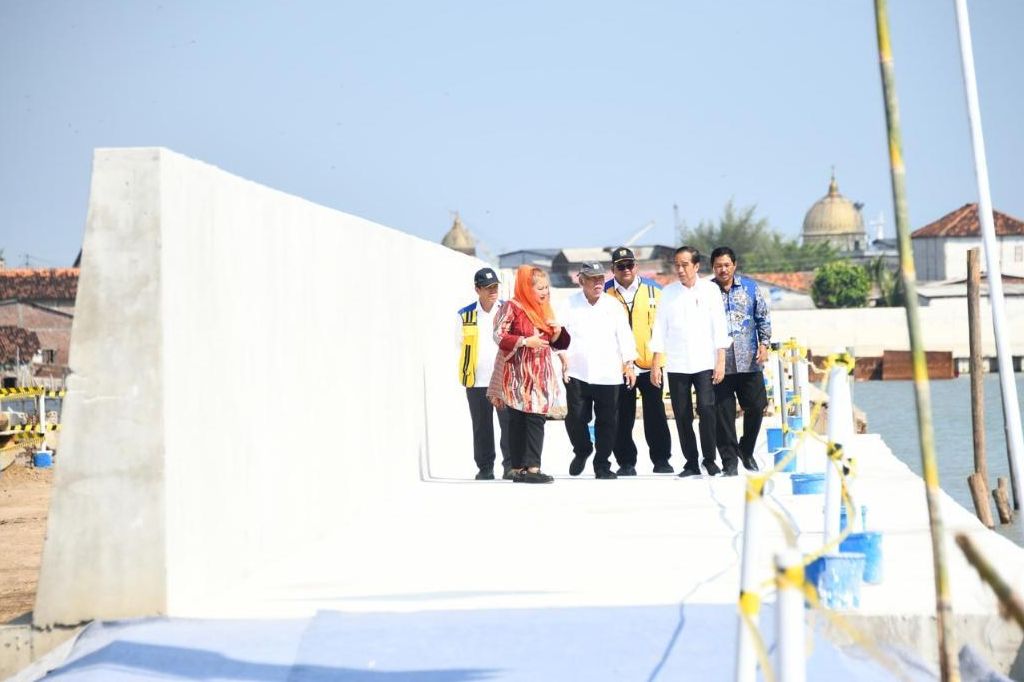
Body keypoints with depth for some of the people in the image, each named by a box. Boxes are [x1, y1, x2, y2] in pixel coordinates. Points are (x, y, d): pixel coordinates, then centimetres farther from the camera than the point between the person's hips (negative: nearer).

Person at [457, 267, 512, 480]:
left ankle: (511, 465, 0)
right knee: (482, 428, 7)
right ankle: (485, 467, 15)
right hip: (477, 382, 1)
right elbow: (461, 345, 15)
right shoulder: (465, 315, 6)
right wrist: (466, 371, 8)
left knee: (509, 424, -7)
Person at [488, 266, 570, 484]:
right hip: (517, 374, -6)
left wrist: (557, 332, 0)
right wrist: (525, 341, -20)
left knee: (537, 419, -1)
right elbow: (498, 335, -12)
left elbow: (558, 344, 22)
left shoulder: (544, 309, 16)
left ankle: (532, 467, -1)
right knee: (517, 421, -4)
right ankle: (518, 468, -2)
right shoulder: (511, 307, -5)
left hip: (540, 374, 6)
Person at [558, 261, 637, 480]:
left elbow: (624, 336, 7)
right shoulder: (570, 305, 3)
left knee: (607, 421, 2)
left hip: (608, 376, 1)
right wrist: (563, 359, -11)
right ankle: (581, 451, 24)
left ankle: (602, 465, 12)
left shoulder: (613, 306, 7)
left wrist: (629, 364, 1)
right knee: (576, 418, -4)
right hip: (577, 374, -1)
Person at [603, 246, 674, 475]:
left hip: (649, 364, 0)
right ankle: (626, 462, 13)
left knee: (655, 414, 5)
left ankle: (661, 459, 13)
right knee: (623, 418, 5)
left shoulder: (652, 289, 4)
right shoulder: (605, 293, 4)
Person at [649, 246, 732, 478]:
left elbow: (719, 326, 2)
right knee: (682, 415, 1)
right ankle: (691, 462, 11)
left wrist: (721, 361, -5)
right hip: (676, 365, 2)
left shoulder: (710, 289, 3)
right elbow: (660, 328, 8)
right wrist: (655, 364, 2)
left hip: (705, 362, -2)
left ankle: (710, 459, -2)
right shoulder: (668, 292, 7)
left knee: (706, 408, -15)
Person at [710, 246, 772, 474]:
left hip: (749, 361, 2)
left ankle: (746, 450, 25)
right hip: (719, 363, -2)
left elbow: (764, 316, 12)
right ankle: (729, 459, 4)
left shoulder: (750, 288, 8)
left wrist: (764, 343, 1)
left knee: (756, 406, 3)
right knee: (723, 412, -3)